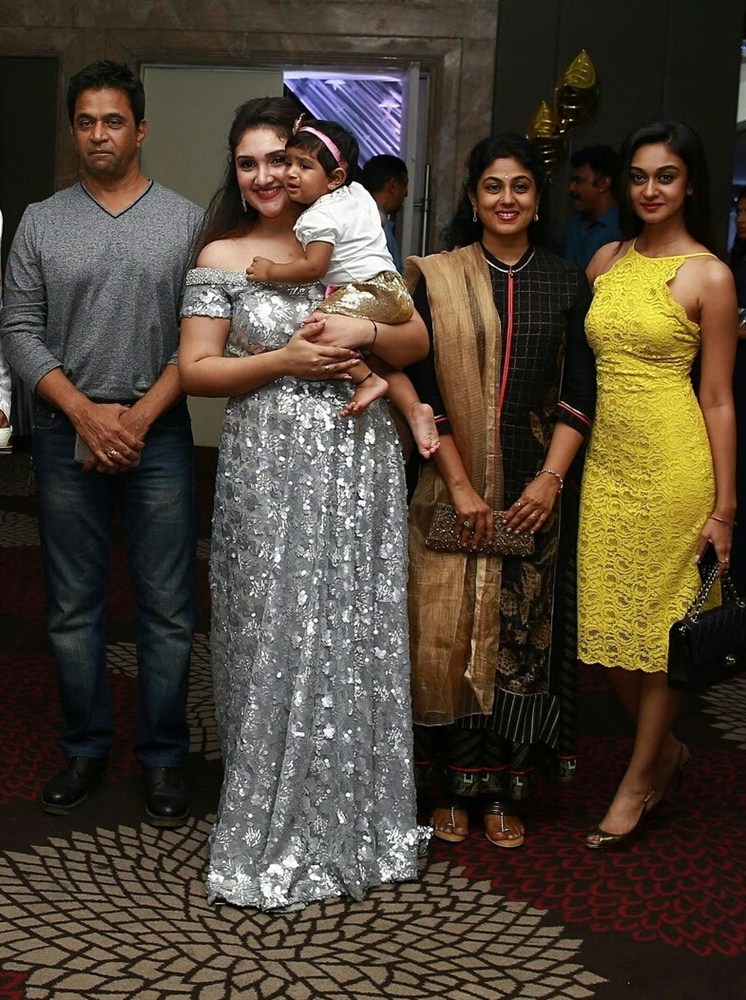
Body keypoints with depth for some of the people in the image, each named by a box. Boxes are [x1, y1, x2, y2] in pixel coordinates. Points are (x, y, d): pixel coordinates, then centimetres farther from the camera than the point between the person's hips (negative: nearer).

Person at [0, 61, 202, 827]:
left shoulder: (187, 222, 2)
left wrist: (140, 416, -11)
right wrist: (86, 413, -10)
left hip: (158, 435, -1)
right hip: (67, 435, 2)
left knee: (166, 609, 2)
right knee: (73, 605, 8)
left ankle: (163, 757, 16)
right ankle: (85, 747, 23)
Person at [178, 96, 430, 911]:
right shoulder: (221, 257, 4)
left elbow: (418, 340, 10)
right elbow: (195, 370, -2)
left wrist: (362, 332, -9)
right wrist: (285, 361, -13)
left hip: (356, 465, 2)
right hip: (269, 471, -2)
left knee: (355, 639, 6)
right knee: (275, 641, 1)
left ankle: (355, 820, 23)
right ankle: (273, 833, 16)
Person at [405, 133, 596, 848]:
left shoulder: (566, 282, 7)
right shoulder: (437, 279, 1)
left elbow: (578, 394, 4)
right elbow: (424, 390, -4)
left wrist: (551, 479, -8)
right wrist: (461, 487, -10)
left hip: (532, 490, 2)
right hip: (452, 487, -1)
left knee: (519, 636, 6)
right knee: (449, 633, 1)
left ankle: (502, 791, 18)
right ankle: (455, 786, 16)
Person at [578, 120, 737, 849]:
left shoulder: (708, 276, -5)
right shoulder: (607, 260, 9)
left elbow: (718, 398, -5)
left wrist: (724, 506, -6)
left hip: (673, 465, -5)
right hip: (606, 460, 5)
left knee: (660, 625, 5)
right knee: (605, 624, 9)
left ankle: (639, 781, 22)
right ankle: (666, 749, 33)